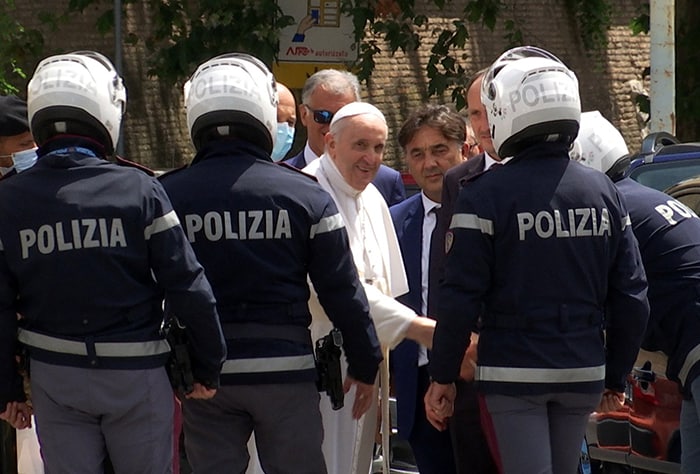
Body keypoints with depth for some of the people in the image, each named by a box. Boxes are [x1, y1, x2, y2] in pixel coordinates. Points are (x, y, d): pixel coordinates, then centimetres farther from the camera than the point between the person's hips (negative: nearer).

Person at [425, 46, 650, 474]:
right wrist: (617, 375, 17)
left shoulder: (486, 194, -11)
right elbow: (631, 296, 6)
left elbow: (461, 297, -12)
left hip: (514, 372, -5)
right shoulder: (603, 191, 4)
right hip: (583, 374, 5)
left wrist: (443, 377, -2)